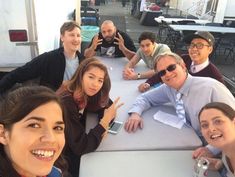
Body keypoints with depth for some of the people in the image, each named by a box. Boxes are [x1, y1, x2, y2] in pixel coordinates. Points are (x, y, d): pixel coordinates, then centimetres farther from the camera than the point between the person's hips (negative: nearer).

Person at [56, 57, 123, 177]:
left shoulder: (86, 93, -9)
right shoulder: (66, 103, -32)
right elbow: (81, 147, -30)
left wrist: (104, 124, -17)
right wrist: (105, 121, -31)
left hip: (74, 150, 6)